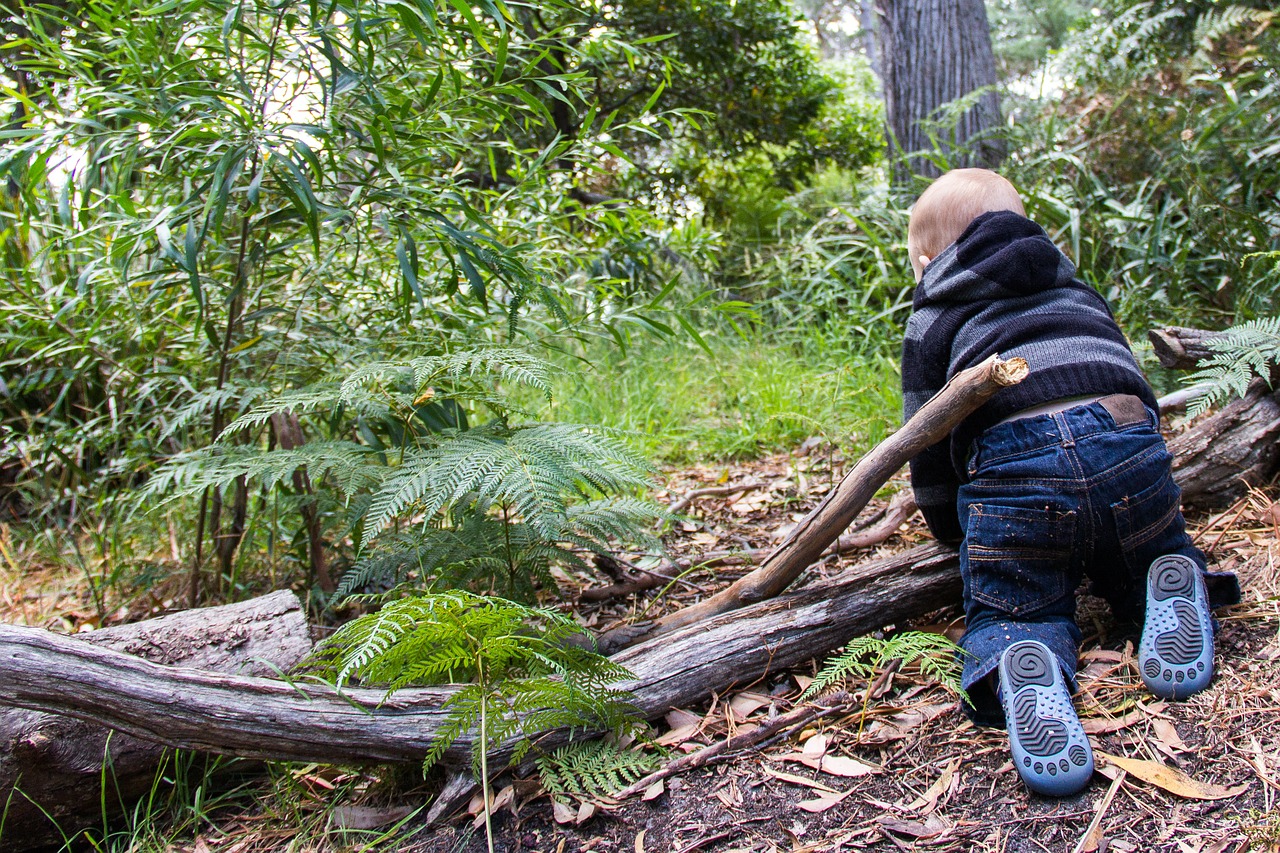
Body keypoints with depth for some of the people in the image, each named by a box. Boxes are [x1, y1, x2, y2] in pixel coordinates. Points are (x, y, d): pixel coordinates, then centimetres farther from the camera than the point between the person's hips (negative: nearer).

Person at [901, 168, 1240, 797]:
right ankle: (1172, 592, -6)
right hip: (1128, 436, 4)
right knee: (1140, 574, 28)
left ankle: (1020, 670, -24)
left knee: (1009, 614, 11)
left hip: (1009, 467, -3)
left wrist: (954, 532, 36)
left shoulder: (932, 319, 22)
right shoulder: (1076, 287, 34)